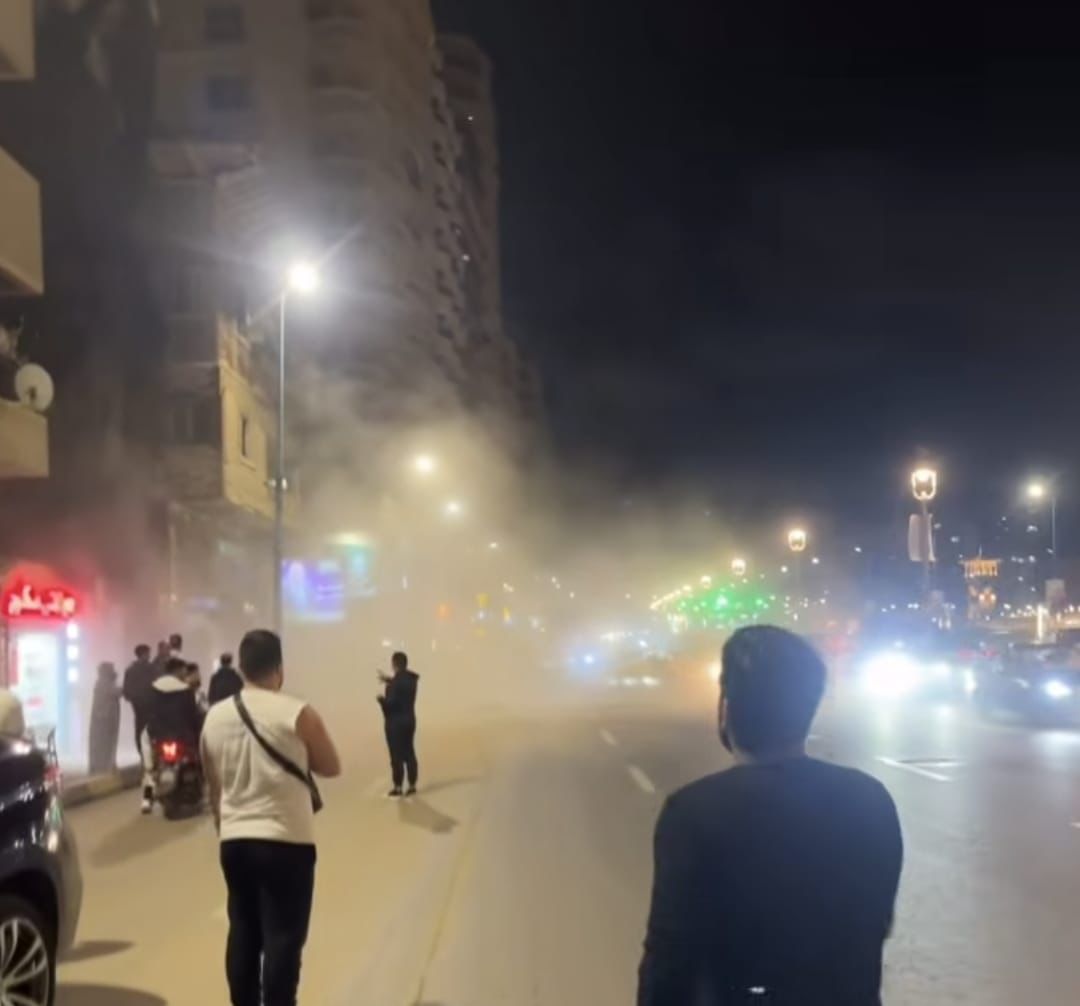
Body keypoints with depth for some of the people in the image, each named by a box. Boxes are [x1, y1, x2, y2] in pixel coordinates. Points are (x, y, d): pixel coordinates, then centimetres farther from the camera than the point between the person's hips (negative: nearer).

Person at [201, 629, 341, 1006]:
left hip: (235, 840, 5)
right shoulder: (297, 714, -12)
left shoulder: (215, 717, 3)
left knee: (243, 932, 15)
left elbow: (214, 786, 12)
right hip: (286, 841, -5)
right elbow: (331, 767, -1)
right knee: (283, 937, -1)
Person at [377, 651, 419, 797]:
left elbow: (391, 702, -22)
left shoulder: (396, 681, -22)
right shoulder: (412, 678, 2)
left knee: (397, 755, 2)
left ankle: (398, 787, 8)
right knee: (409, 753, 13)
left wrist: (381, 698, -2)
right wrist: (389, 681, 30)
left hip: (396, 723, -7)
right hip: (409, 720, 7)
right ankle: (412, 785, 18)